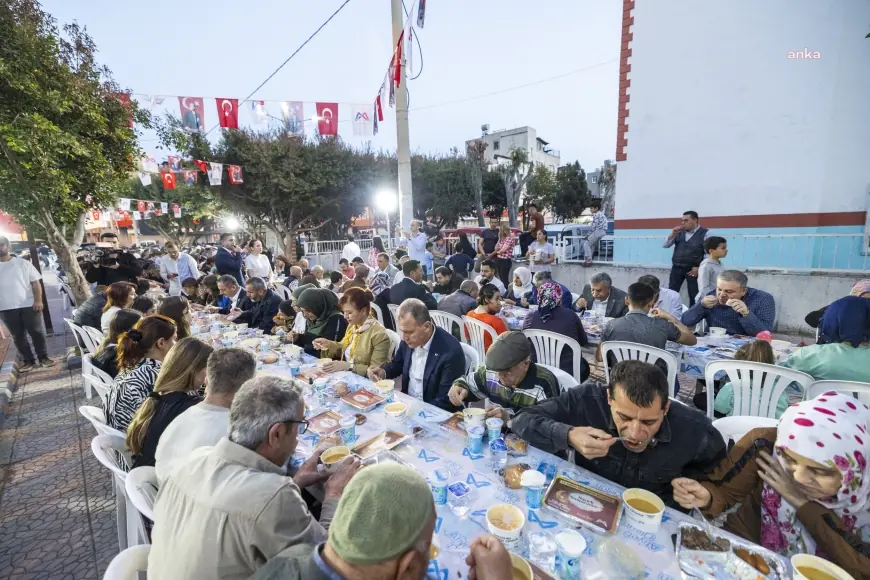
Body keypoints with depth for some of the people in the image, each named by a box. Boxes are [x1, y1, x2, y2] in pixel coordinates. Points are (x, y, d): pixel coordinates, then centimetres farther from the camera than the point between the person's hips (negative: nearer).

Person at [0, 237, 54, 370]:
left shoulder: (23, 263, 2)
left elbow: (35, 282, -1)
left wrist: (38, 300, -12)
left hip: (28, 305, -2)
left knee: (36, 332, 1)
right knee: (18, 336, 8)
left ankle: (43, 357, 11)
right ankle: (28, 360, 17)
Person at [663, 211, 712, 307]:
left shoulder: (705, 233, -5)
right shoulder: (679, 232, 8)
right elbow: (664, 245, 6)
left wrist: (699, 267, -10)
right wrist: (672, 234, -9)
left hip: (693, 270, -3)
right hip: (677, 268, 4)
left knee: (693, 295, 6)